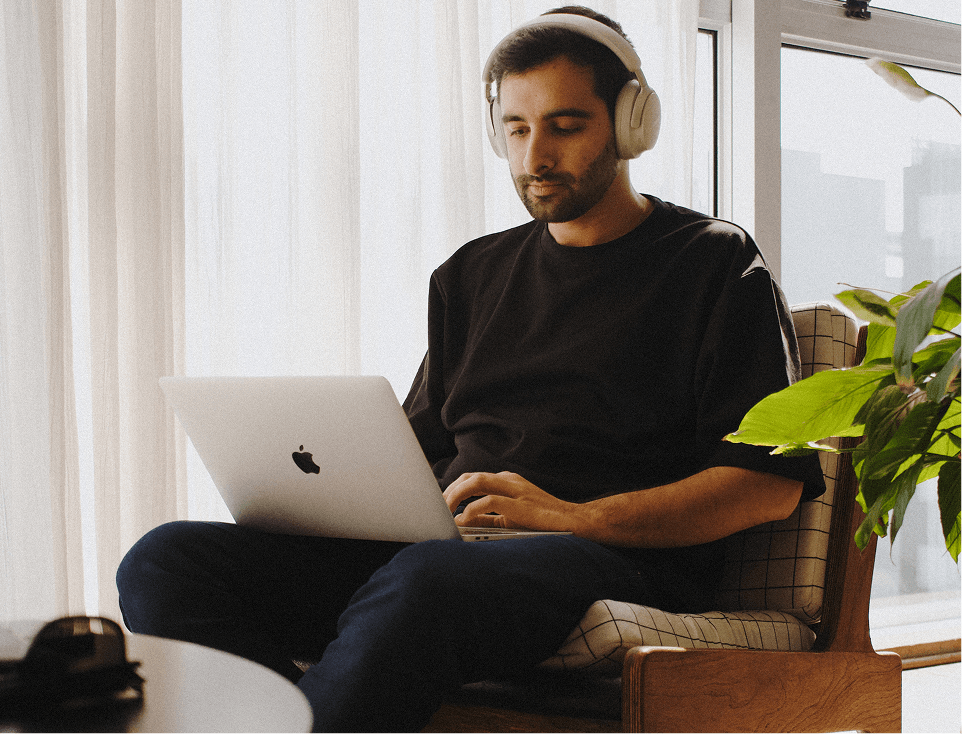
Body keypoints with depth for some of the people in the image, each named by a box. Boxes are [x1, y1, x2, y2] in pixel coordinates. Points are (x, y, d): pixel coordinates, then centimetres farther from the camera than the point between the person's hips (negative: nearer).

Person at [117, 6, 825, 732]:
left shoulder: (716, 263, 9)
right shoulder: (474, 274, 27)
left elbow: (772, 484, -2)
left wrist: (575, 517, -14)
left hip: (621, 556, -5)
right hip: (436, 543, 6)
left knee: (421, 582, -42)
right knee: (167, 561, -19)